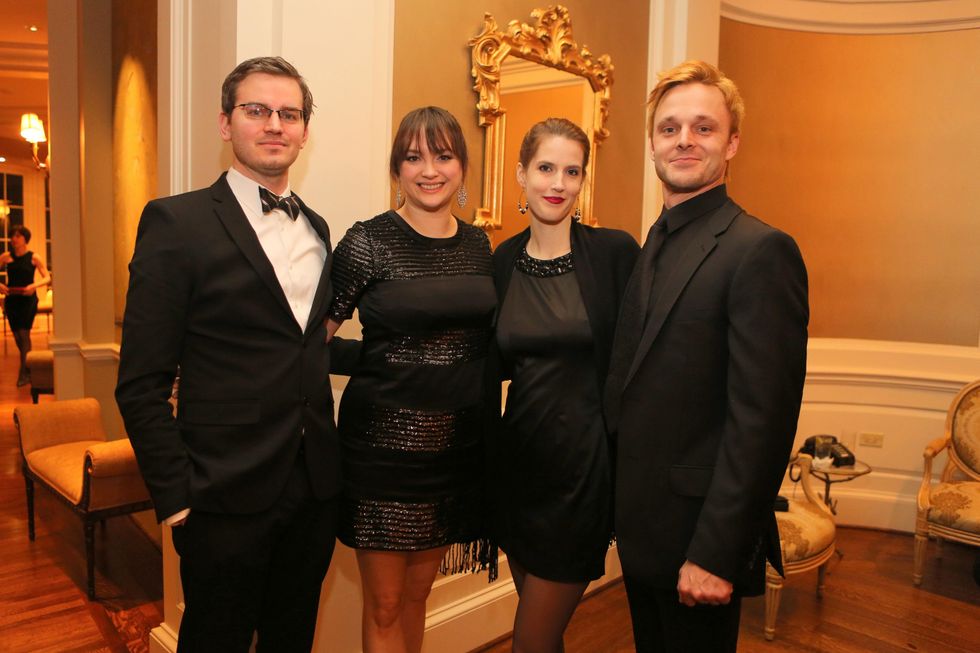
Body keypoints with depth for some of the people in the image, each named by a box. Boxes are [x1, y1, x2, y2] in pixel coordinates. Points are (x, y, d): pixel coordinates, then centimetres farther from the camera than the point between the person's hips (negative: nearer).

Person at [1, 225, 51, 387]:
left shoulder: (34, 258, -2)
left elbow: (47, 278, -4)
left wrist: (34, 285, -21)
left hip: (28, 299, -3)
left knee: (23, 333, -10)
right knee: (17, 336, 10)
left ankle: (24, 372, -4)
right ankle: (28, 367, 29)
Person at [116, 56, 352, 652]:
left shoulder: (317, 229, 9)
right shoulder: (177, 222, -9)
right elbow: (142, 382, -10)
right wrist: (175, 494, -11)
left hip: (315, 489, 6)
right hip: (226, 496, -5)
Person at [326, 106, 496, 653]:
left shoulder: (478, 245, 6)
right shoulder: (367, 243, -9)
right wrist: (379, 359, -15)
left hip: (456, 442, 4)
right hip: (386, 442, -4)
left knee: (418, 593, 21)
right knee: (385, 607, 10)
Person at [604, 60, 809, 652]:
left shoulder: (762, 251, -17)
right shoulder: (654, 246, 9)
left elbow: (763, 420, -22)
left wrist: (715, 554, -20)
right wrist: (623, 513, 9)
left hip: (698, 536, -7)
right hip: (639, 528, 8)